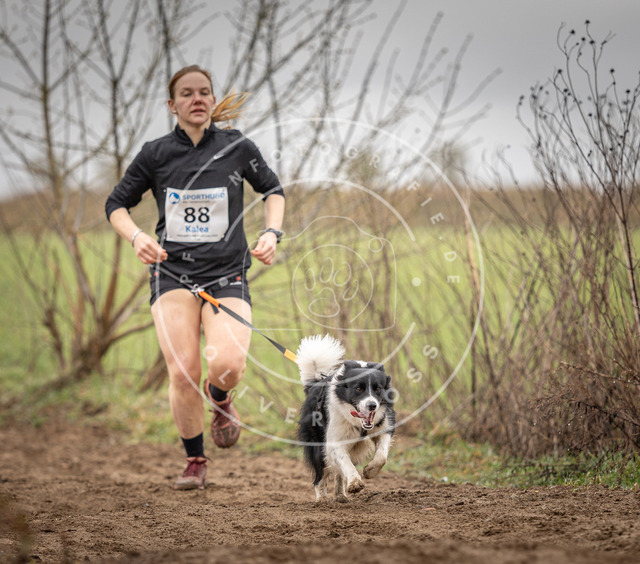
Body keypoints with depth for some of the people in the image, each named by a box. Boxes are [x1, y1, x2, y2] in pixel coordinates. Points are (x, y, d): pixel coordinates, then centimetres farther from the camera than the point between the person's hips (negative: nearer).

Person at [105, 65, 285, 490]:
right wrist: (136, 236, -10)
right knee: (182, 372, -14)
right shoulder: (156, 154, 1)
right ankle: (195, 461, 9)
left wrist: (272, 232, 0)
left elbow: (272, 189, 17)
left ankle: (219, 397, 17)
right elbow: (117, 204, 10)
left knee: (228, 364, -23)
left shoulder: (237, 148, 1)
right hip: (173, 273, 0)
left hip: (227, 275, 0)